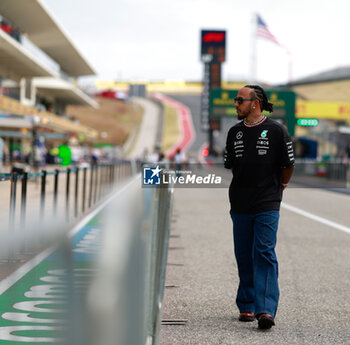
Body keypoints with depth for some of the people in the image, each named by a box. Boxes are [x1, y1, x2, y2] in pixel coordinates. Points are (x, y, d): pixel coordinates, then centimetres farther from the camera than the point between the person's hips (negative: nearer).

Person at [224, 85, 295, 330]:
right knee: (244, 257, 8)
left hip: (267, 206, -4)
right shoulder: (235, 132, 8)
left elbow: (289, 165, 4)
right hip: (240, 205, 4)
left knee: (264, 255, -12)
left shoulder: (276, 131, -5)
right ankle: (247, 306, 20)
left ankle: (266, 310, -17)